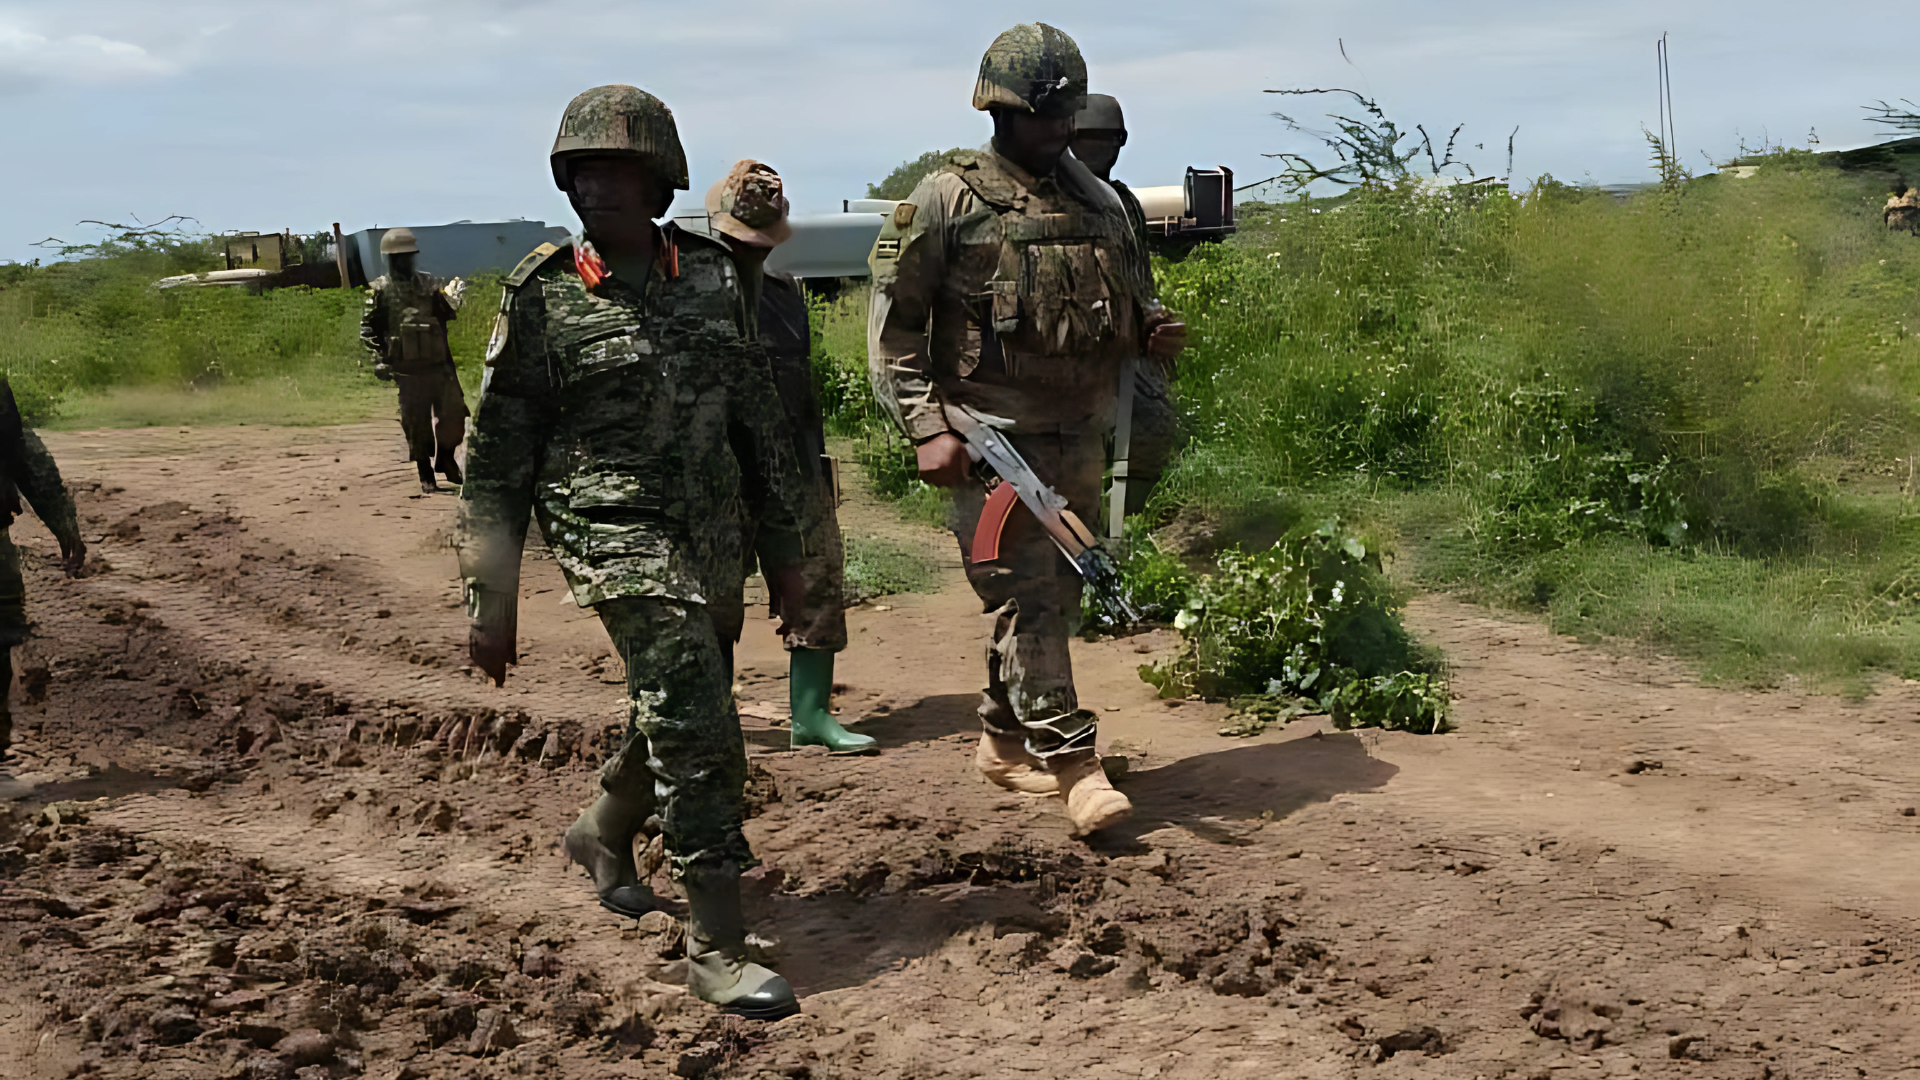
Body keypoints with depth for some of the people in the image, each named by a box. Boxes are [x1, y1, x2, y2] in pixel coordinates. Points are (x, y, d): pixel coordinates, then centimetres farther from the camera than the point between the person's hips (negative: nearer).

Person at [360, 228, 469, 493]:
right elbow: (368, 328, 1)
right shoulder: (381, 289, 2)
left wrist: (453, 299, -16)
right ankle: (426, 475, 14)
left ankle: (446, 459, 20)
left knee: (454, 412, -3)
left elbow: (447, 313, 5)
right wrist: (378, 360, -8)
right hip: (407, 367, -2)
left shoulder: (429, 283, 10)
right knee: (416, 423, 3)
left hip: (438, 362, 2)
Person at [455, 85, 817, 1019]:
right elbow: (494, 460, -2)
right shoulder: (541, 296, -7)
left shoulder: (711, 276, 5)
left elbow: (759, 417, 13)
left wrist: (786, 541, 14)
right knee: (697, 729, -14)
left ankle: (603, 833, 47)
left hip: (714, 544, 6)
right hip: (615, 537, -5)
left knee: (683, 720, 18)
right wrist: (489, 603, -3)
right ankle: (717, 950, -2)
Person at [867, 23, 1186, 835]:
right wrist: (925, 427, -15)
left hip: (1080, 436, 6)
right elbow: (893, 322, -6)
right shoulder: (946, 201, -5)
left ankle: (1004, 739, 27)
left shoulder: (1097, 200, 12)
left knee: (1053, 598, 12)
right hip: (994, 438, -6)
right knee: (1027, 599, -9)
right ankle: (1073, 766, -4)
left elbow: (1130, 299, 24)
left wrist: (1153, 329, 0)